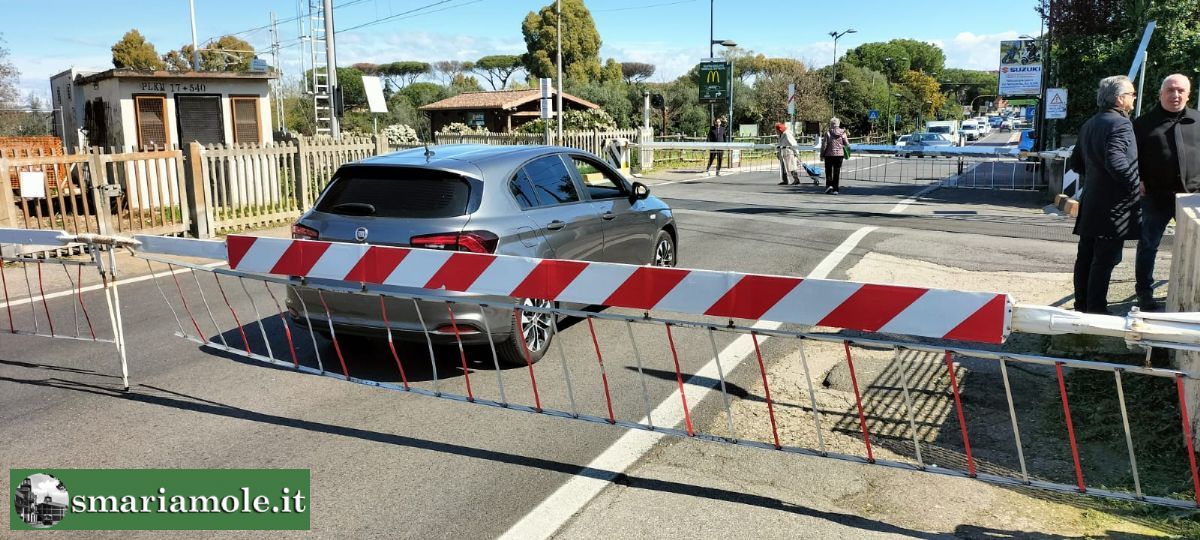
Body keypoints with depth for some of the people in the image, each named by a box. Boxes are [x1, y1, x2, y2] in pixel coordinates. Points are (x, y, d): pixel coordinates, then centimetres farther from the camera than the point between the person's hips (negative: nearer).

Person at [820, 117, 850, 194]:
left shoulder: (828, 133, -8)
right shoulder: (842, 133, 0)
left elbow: (824, 145, -7)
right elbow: (847, 144, 2)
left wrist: (822, 154, 2)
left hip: (829, 154, -2)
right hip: (839, 154, 2)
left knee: (828, 171, 11)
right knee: (837, 172, 7)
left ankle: (829, 185, -8)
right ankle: (835, 189, 5)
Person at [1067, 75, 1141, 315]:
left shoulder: (1089, 125, 12)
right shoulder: (1120, 124, -15)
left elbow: (1075, 163, 18)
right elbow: (1116, 162, -28)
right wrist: (1137, 186, -16)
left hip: (1090, 204, 9)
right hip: (1113, 206, -9)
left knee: (1086, 256, 13)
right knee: (1105, 259, -3)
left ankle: (1081, 305, 21)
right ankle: (1096, 310, 1)